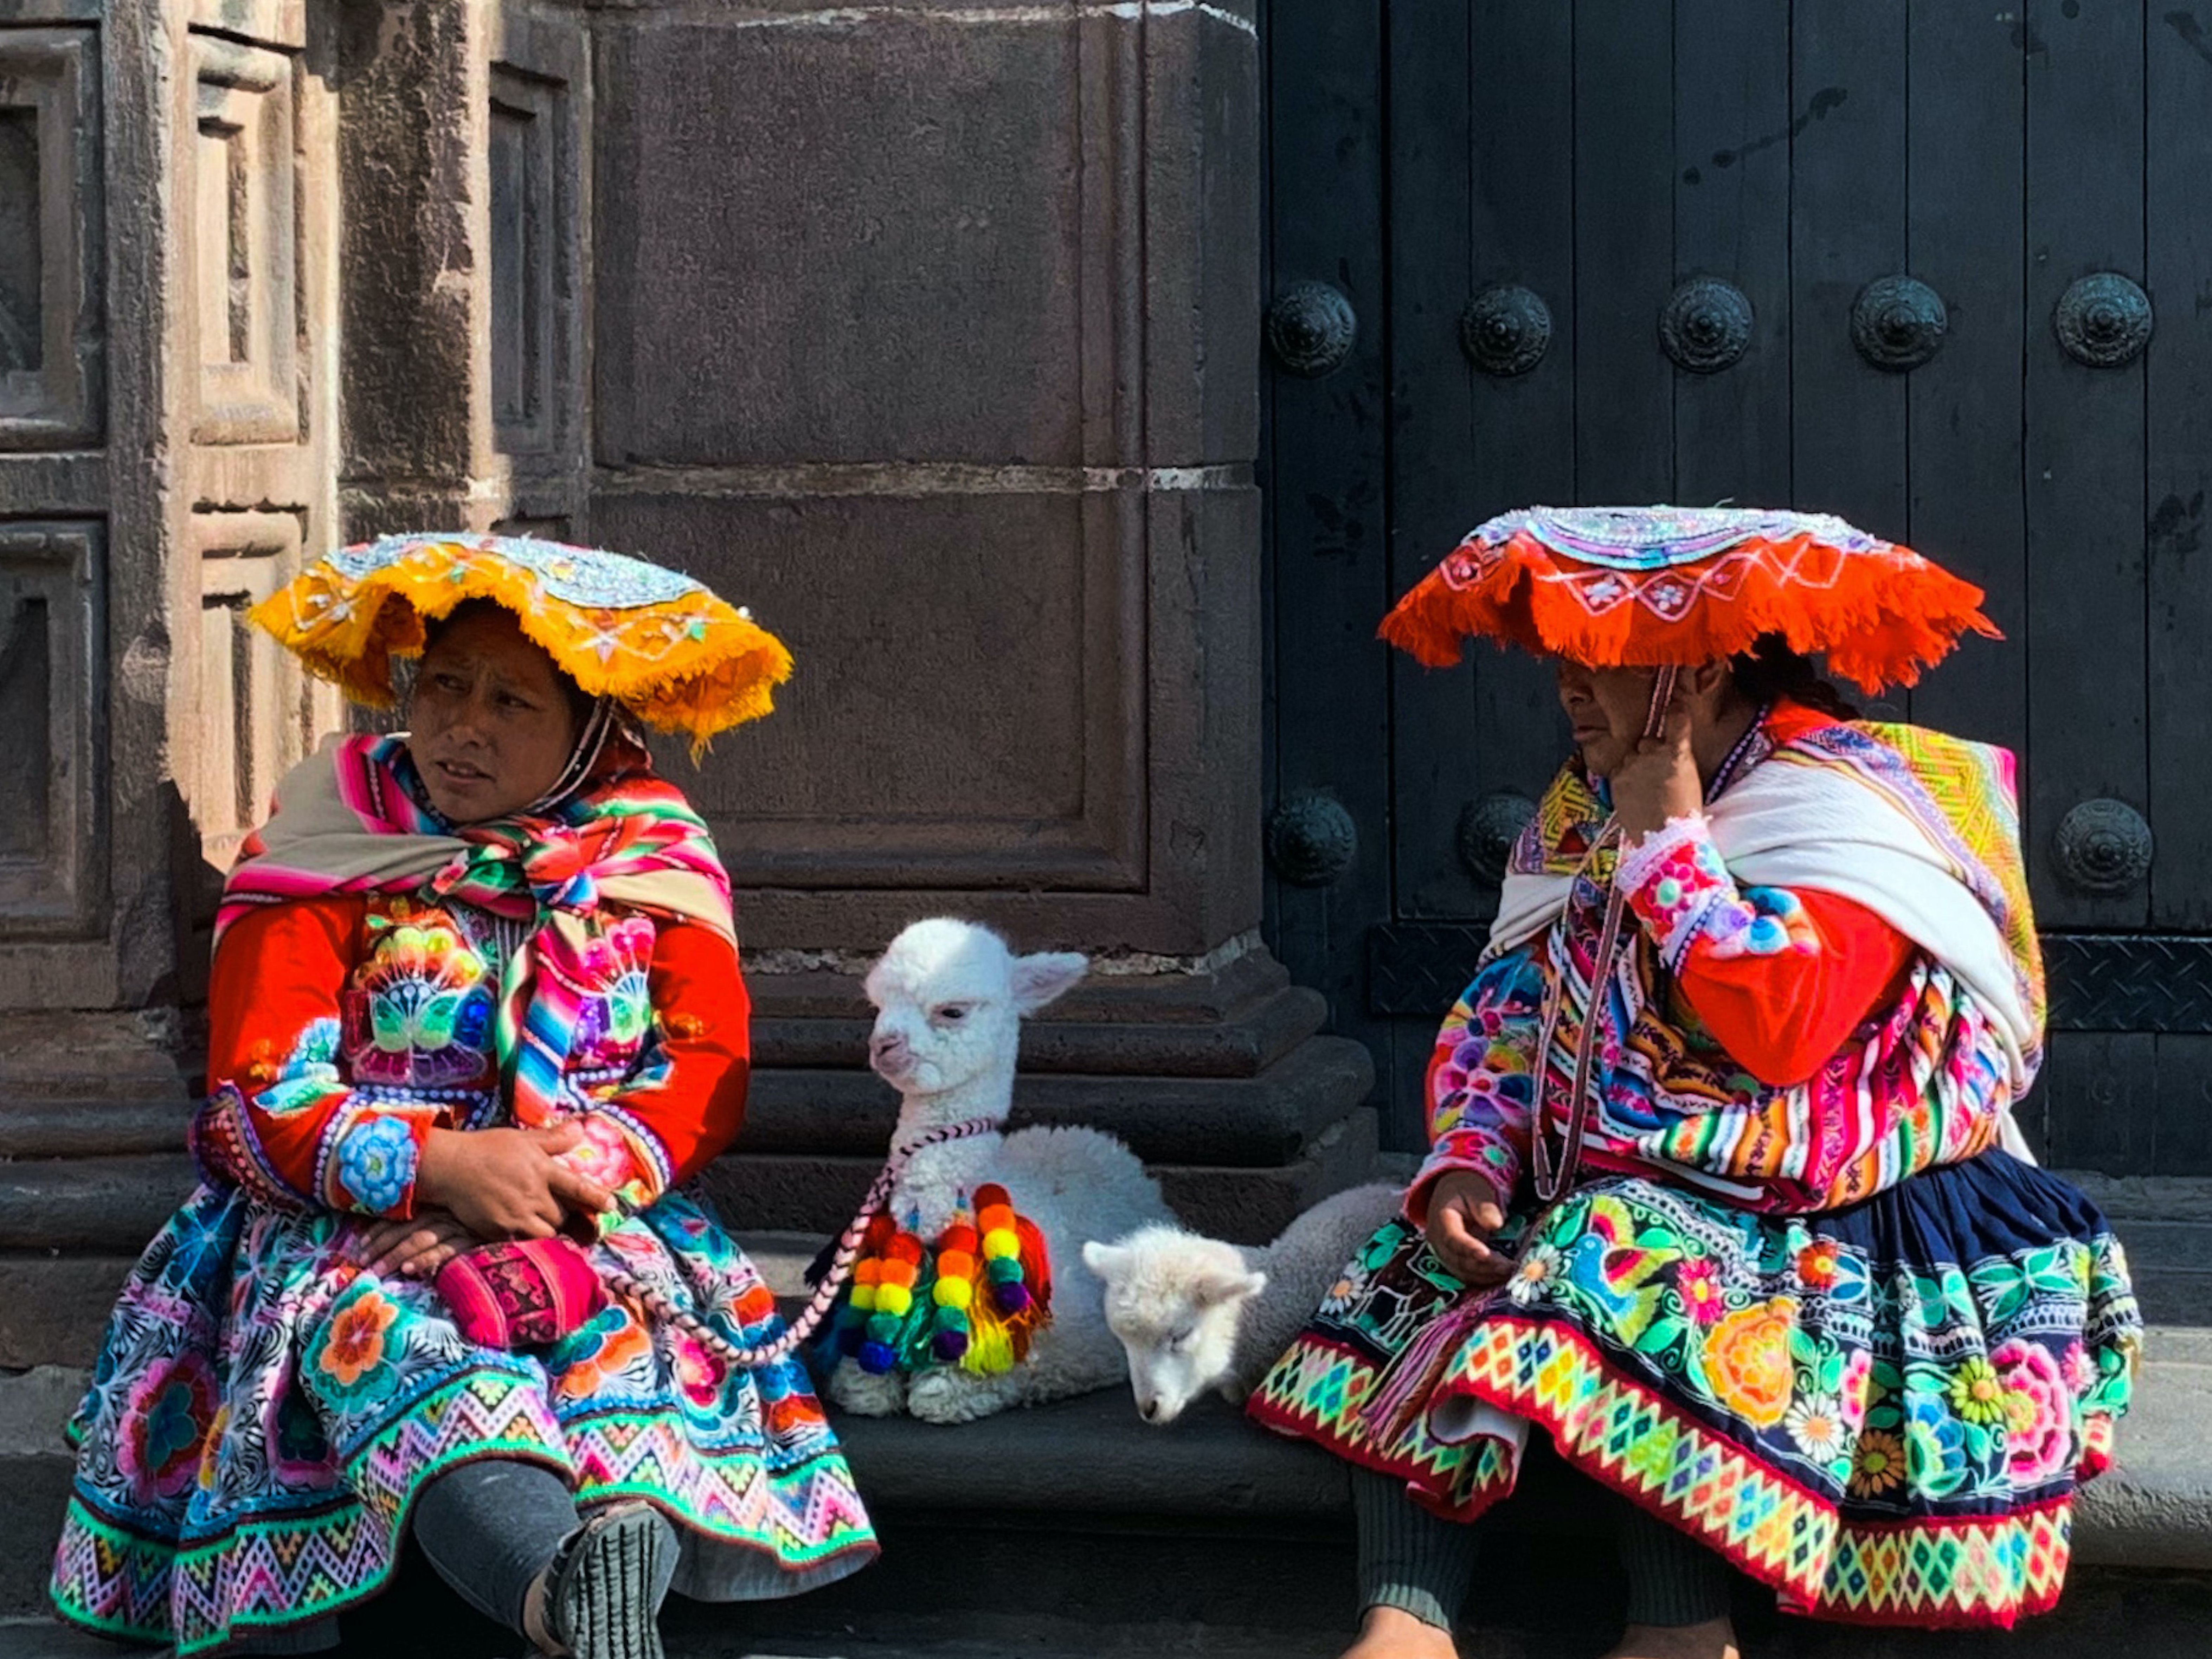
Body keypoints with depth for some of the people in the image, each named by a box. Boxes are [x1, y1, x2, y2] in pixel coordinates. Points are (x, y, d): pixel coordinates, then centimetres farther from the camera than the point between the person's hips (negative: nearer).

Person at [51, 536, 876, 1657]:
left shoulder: (653, 861, 12)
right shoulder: (323, 862, 6)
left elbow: (710, 1074, 3)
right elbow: (260, 1099, -2)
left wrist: (579, 1167, -16)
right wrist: (444, 1164, -18)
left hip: (594, 1220, 3)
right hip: (356, 1228, -3)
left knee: (619, 1331, -33)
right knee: (400, 1341, -37)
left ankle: (631, 1543, -64)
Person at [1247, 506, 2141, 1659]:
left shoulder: (1843, 797, -12)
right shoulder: (1584, 806, 13)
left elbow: (1778, 1030, -27)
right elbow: (1503, 1012, 12)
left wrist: (1668, 838, -18)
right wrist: (1467, 1161, -7)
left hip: (1818, 1215, -8)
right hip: (1601, 1191, 8)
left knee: (1622, 1272, -35)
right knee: (1413, 1279, -13)